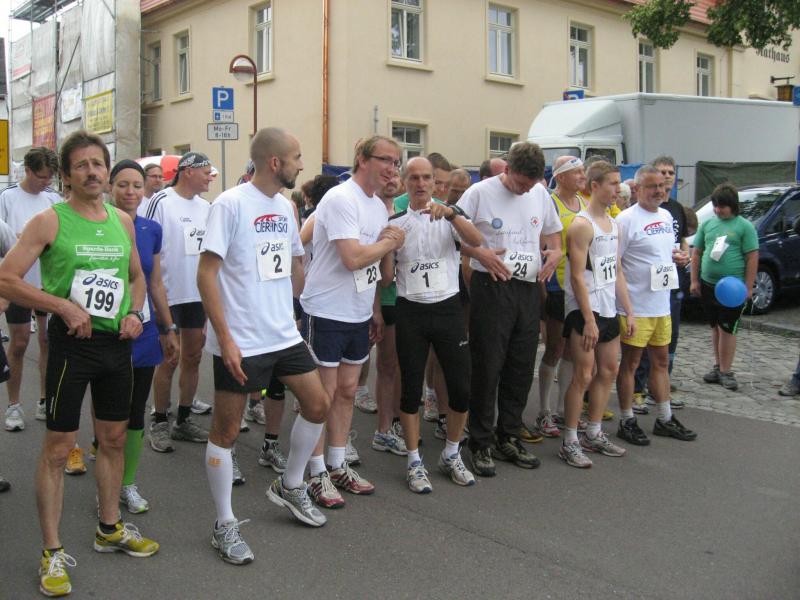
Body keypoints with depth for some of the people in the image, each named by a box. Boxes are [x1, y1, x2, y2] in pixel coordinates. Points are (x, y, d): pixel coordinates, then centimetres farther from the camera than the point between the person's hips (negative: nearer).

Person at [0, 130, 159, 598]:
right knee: (58, 448, 1)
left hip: (117, 341, 6)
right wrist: (64, 306, -18)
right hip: (72, 341, -5)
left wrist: (135, 313, 1)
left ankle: (110, 529, 34)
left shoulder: (123, 221, 7)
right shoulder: (50, 221, -9)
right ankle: (53, 552, 14)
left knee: (115, 438, 15)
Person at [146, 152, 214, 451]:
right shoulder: (162, 201, -10)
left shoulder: (204, 206, 10)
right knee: (168, 360, 1)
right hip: (169, 295, -6)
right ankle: (159, 424, 15)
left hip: (199, 295, 6)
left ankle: (184, 420, 24)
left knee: (193, 358, 11)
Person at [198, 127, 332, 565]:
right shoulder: (231, 204, -14)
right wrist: (225, 338, -20)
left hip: (284, 335, 8)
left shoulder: (285, 206, 9)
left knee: (317, 405, 12)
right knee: (226, 431, 3)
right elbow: (206, 274, -16)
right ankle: (224, 526, 18)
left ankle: (290, 486, 33)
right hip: (240, 342, -8)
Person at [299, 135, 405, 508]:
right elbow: (353, 258, -27)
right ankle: (317, 474, 14)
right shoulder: (341, 199, -17)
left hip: (359, 315, 9)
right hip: (326, 313, -8)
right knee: (323, 394, 1)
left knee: (347, 390, 15)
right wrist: (390, 242, -11)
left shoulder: (379, 206, 11)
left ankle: (337, 466, 27)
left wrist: (376, 310, 16)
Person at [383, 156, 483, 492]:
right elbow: (386, 276, 3)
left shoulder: (452, 215, 3)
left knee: (461, 387, 1)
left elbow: (477, 241, -17)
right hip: (410, 312, 0)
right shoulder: (395, 223, 5)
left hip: (448, 308, 0)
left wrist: (451, 213, -30)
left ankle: (451, 455, 22)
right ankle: (415, 462, 17)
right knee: (411, 388, 4)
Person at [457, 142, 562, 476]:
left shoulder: (541, 194, 10)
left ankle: (509, 439, 24)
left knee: (521, 369, 11)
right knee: (487, 369, -2)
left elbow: (553, 232, 24)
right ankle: (481, 445, 10)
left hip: (528, 289, 6)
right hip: (491, 287, -5)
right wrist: (480, 253, -19)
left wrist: (555, 252, 3)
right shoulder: (480, 193, -7)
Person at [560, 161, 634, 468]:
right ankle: (569, 443, 3)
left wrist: (629, 312, 13)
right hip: (584, 312, -9)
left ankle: (594, 434, 25)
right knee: (583, 377, -6)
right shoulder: (581, 225, -13)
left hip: (608, 310, 9)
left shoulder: (613, 223, 13)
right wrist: (588, 320, -20)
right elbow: (577, 276, -18)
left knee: (608, 371, 13)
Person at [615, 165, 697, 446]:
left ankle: (665, 419, 29)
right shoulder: (626, 219, -14)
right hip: (635, 306, -8)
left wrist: (679, 258, 0)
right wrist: (622, 303, -20)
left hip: (662, 304, 8)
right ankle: (626, 421, 15)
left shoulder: (666, 216, 11)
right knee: (630, 363, 3)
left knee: (661, 361, 16)